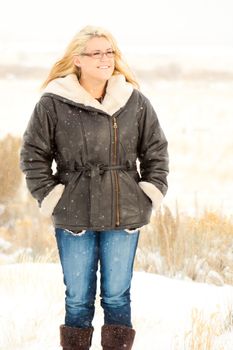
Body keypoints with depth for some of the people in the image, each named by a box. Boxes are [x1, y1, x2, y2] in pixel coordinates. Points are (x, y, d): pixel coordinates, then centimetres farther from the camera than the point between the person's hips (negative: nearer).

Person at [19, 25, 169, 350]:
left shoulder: (135, 102, 3)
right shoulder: (53, 103, -5)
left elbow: (156, 150, 12)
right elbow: (33, 154, 2)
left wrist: (151, 193, 4)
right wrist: (50, 197, -4)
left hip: (124, 215, 2)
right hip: (74, 216, -1)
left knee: (117, 296, 8)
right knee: (78, 297, 7)